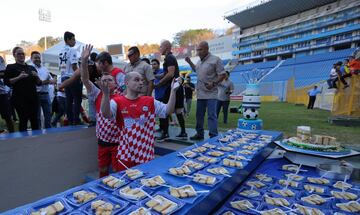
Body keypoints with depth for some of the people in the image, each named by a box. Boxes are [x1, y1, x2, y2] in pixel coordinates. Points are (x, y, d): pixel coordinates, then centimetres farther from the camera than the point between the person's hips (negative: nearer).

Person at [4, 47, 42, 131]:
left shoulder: (31, 68, 17)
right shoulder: (10, 67, 6)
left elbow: (39, 83, 15)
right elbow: (7, 82, -3)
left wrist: (36, 76, -4)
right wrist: (19, 77, -16)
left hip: (33, 97, 4)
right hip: (20, 98, -3)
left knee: (34, 120, 2)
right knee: (23, 120, -6)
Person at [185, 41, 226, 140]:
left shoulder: (215, 60, -9)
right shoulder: (199, 61, 13)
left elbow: (222, 74, -10)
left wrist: (214, 83, -22)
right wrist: (189, 62, 20)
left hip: (211, 93, -7)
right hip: (200, 93, 7)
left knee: (211, 115, -7)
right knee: (199, 115, 13)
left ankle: (213, 136, 1)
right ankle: (199, 134, 26)